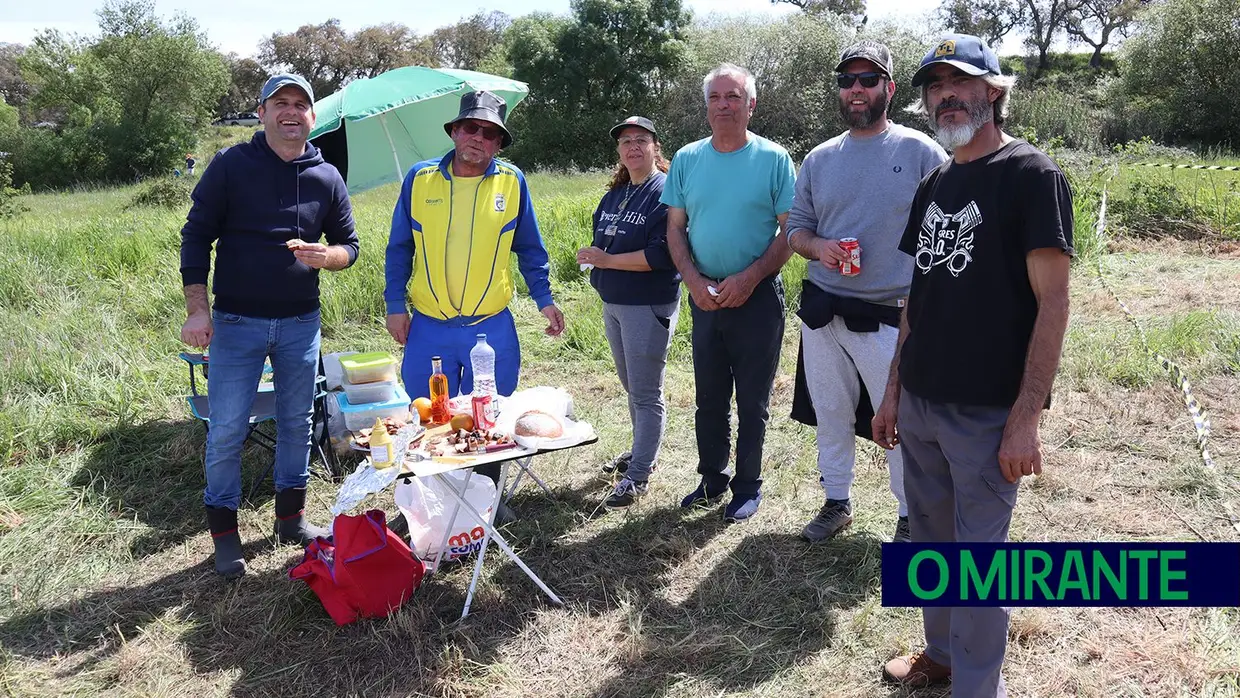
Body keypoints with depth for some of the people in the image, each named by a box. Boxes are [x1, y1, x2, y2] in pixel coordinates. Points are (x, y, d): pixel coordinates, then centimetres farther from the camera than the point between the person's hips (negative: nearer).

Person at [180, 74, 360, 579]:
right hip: (237, 322, -3)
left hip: (300, 323, 3)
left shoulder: (327, 177, 4)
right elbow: (196, 236, -5)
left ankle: (291, 518, 28)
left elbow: (349, 245, 9)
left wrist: (325, 256, -15)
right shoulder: (231, 165, -5)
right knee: (227, 430, 0)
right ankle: (224, 532, 15)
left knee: (297, 422, 12)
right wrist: (197, 309, -12)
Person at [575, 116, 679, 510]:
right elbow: (601, 237, 22)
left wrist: (608, 260, -19)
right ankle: (642, 451, 36)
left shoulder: (665, 193, -13)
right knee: (632, 387, 20)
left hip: (649, 307, -9)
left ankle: (638, 475, 4)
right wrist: (593, 256, -1)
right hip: (613, 303, 9)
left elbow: (663, 254, -23)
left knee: (646, 393, -2)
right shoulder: (614, 194, 13)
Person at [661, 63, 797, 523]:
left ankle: (748, 486, 21)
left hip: (757, 297, -3)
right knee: (709, 398, 14)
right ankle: (712, 480, 28)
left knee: (752, 402, 6)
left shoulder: (774, 159, -5)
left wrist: (749, 278, -17)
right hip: (704, 296, 4)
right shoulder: (687, 159, 5)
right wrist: (693, 280, -9)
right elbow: (675, 228, 6)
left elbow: (790, 230, -6)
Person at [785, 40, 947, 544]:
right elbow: (795, 227, 12)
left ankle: (911, 518, 22)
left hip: (889, 318, -4)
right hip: (821, 311, 5)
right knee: (831, 414, 16)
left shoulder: (921, 152, -5)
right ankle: (837, 503, 34)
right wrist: (816, 247, -11)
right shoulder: (819, 159, 9)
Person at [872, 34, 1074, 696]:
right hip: (920, 405, 7)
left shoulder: (1031, 175, -9)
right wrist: (893, 391, 13)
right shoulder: (933, 185, 11)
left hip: (987, 414, -6)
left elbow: (1053, 302, -14)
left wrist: (1026, 417, -19)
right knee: (930, 542, 19)